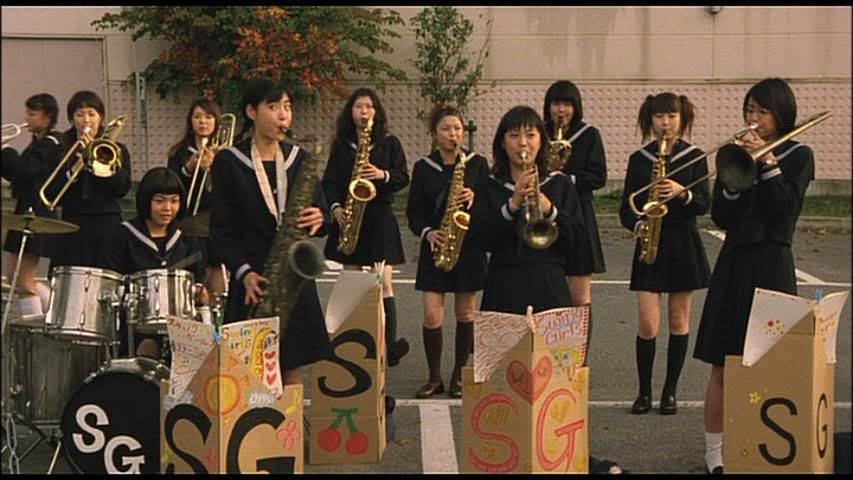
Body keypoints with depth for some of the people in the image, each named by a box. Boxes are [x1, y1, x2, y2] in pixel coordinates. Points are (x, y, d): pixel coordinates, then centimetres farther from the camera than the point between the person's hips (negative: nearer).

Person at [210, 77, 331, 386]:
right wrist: (244, 272, -15)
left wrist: (318, 220, -14)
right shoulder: (229, 161, -1)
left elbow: (322, 216, 10)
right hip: (253, 282, -3)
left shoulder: (299, 159, 9)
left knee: (292, 372, 5)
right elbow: (220, 231, -2)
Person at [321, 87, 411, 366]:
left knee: (383, 283, -9)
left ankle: (390, 343, -14)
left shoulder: (389, 143, 6)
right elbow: (329, 181, 6)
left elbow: (403, 178, 1)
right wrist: (335, 207, -10)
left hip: (379, 217, -2)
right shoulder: (341, 146, 10)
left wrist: (383, 175, -18)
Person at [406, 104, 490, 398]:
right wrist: (427, 232, -13)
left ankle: (459, 376, 18)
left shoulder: (477, 164, 2)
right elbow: (414, 211, 5)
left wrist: (474, 199, -19)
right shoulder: (423, 168, 4)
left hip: (469, 245, 0)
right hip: (436, 246, 0)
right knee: (432, 314, -6)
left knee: (466, 313, 6)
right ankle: (434, 377, 8)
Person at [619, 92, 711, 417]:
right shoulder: (639, 159, 5)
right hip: (649, 244, 0)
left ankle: (670, 391, 15)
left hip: (683, 244, 0)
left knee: (678, 320, 5)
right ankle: (644, 392, 5)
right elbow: (626, 208, 5)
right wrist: (637, 225, -15)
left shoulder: (695, 157, 2)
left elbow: (703, 206, -3)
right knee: (648, 323, -6)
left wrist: (682, 192, -21)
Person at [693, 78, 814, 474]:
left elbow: (782, 209, -12)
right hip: (734, 263, 3)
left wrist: (767, 163, -15)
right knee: (722, 367, 3)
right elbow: (720, 217, 2)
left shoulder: (798, 156, 3)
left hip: (771, 266, -3)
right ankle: (714, 452, 11)